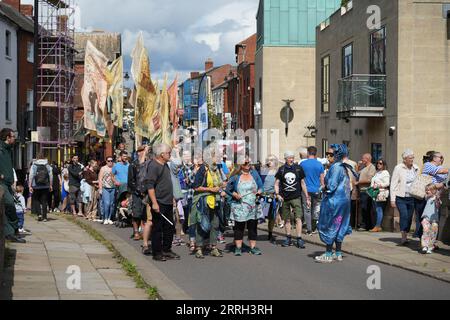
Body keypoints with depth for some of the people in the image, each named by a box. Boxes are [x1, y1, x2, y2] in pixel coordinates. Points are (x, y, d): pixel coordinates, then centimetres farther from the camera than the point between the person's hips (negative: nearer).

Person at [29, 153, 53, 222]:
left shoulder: (34, 166, -2)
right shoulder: (48, 166, 3)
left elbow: (31, 176, -6)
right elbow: (51, 176, 1)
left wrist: (30, 186, -3)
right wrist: (51, 185, 9)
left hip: (36, 186, -1)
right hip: (45, 186, 1)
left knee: (36, 200, 13)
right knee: (44, 201, 6)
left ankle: (39, 214, -3)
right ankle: (44, 217, 4)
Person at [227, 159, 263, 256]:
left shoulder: (254, 173, 9)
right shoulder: (235, 176, 0)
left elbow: (260, 185, 12)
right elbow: (228, 189, 3)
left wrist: (259, 191, -9)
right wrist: (234, 194, -14)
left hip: (253, 207, 3)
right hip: (239, 207, -2)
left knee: (253, 226, 4)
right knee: (239, 227, 2)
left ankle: (253, 247, 11)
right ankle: (238, 248, 9)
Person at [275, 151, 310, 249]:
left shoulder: (298, 168, 3)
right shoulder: (281, 170, 3)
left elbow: (302, 183, 10)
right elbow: (277, 183, 8)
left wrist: (307, 197, 9)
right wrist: (277, 194, -8)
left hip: (296, 197, -1)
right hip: (284, 198, 1)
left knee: (298, 218, -11)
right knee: (287, 219, 9)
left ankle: (299, 239, -8)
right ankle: (288, 238, 21)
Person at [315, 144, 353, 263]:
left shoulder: (336, 167, -16)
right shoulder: (344, 167, 11)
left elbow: (331, 185, -20)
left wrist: (324, 189, -1)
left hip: (334, 200, -9)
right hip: (344, 200, 9)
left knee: (329, 227, -2)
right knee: (339, 227, 13)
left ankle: (328, 254, 1)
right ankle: (338, 253, 17)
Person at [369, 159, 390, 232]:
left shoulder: (385, 173, -3)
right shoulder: (377, 173, 22)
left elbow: (387, 183, -11)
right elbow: (373, 182, 29)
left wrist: (377, 186, -15)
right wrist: (372, 186, 9)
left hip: (382, 194, -8)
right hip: (376, 193, 8)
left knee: (379, 209, -11)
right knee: (378, 210, 6)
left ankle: (377, 226, -12)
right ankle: (378, 226, 6)